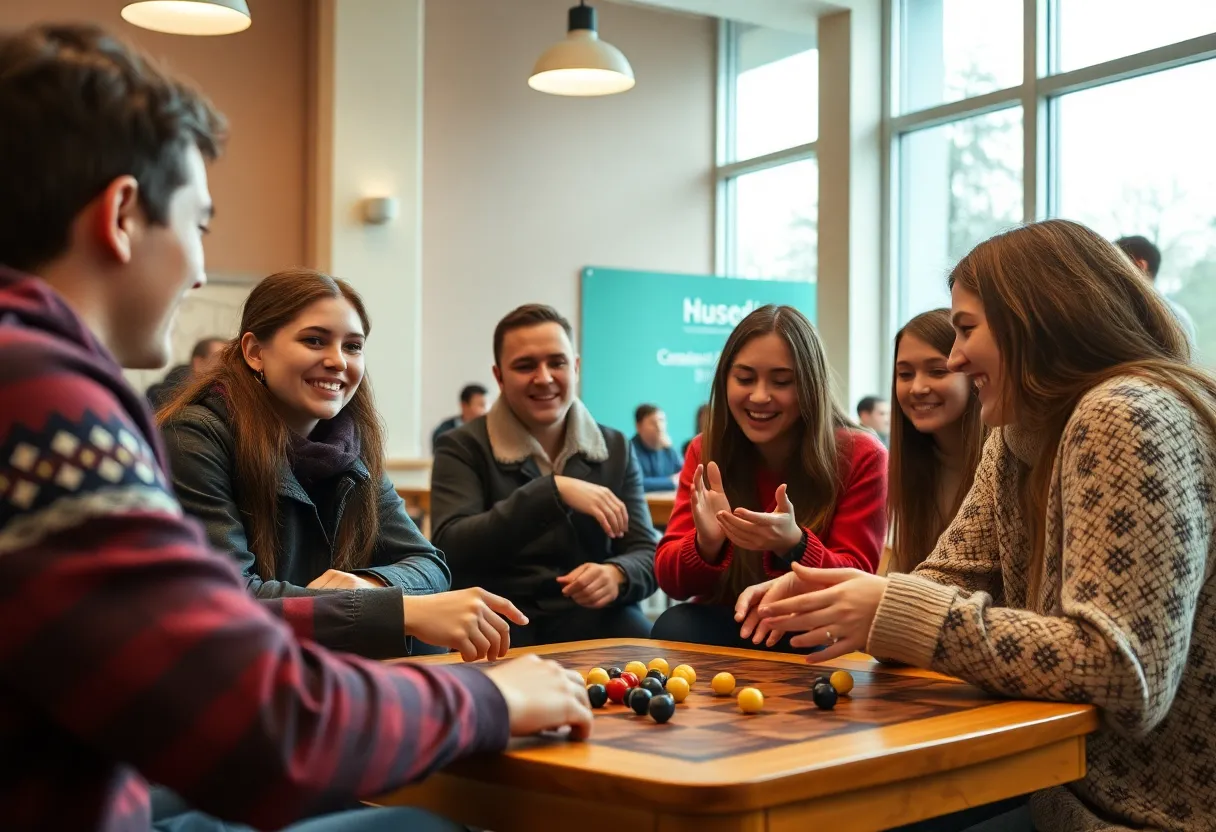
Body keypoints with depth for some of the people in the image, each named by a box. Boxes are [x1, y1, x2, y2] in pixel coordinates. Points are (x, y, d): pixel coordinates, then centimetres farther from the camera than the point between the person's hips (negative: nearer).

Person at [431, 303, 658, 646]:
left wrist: (616, 575, -21)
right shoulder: (463, 448, 0)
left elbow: (646, 556, 5)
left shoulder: (615, 449, 10)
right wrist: (553, 491, -25)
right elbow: (452, 550, -16)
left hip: (593, 616, 3)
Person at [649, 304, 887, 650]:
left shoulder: (861, 457, -9)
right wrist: (706, 544, -31)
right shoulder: (705, 452, -2)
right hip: (725, 625, 2)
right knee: (674, 627, -28)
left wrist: (792, 545, -33)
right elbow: (668, 578, -7)